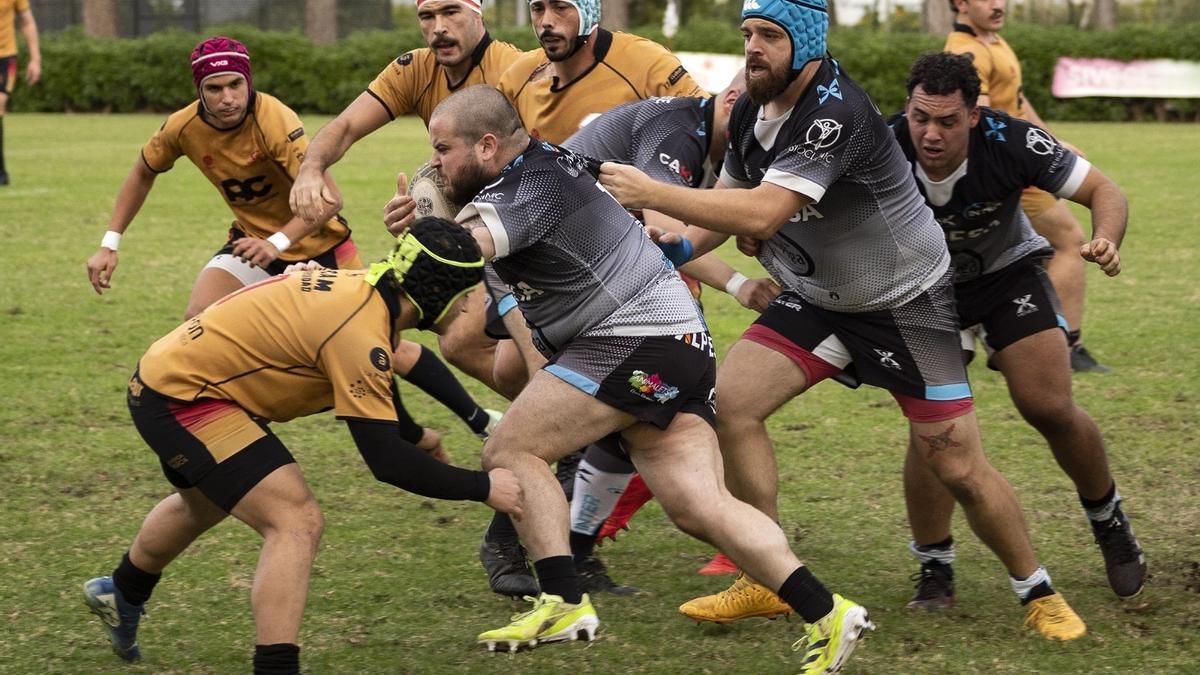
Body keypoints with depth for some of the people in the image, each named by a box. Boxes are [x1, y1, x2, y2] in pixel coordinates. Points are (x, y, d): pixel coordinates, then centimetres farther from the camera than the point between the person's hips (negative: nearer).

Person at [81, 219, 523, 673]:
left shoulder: (369, 290, -2)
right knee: (297, 523, -19)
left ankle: (121, 595, 63)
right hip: (182, 399, -11)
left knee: (204, 504, 37)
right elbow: (386, 460, -29)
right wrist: (484, 488, -20)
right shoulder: (360, 328, -29)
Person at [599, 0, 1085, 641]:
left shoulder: (836, 113, -31)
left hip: (907, 303, -7)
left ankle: (1037, 593, 19)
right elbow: (729, 204, 8)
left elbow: (762, 213, -39)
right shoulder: (750, 111, -4)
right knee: (730, 398, -12)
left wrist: (652, 193, -36)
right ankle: (767, 582, -1)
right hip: (817, 296, 7)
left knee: (957, 468, -5)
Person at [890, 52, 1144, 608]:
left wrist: (1106, 242, -41)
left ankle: (1108, 518, 21)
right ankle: (934, 571, 6)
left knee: (1050, 410, -8)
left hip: (1008, 273, 0)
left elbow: (1103, 190, -20)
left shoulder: (1010, 141, -29)